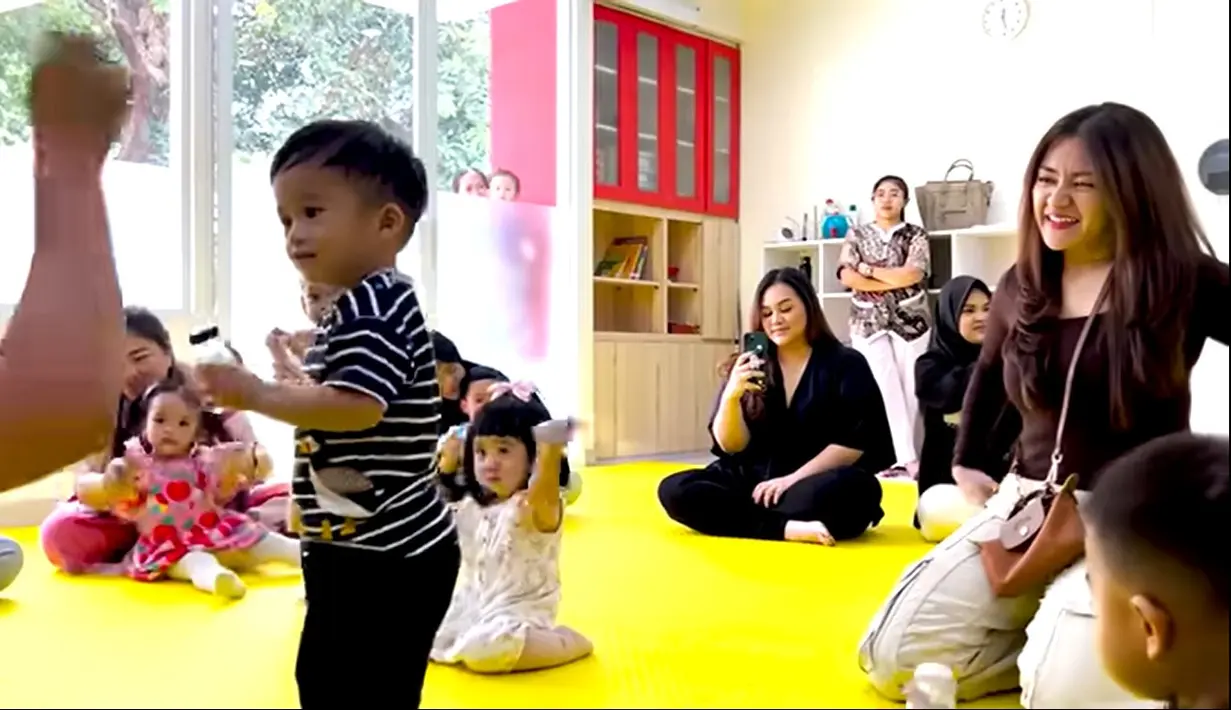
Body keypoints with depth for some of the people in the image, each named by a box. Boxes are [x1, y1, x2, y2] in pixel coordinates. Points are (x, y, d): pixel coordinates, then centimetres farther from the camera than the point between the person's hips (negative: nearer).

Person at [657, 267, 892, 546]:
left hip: (817, 484, -3)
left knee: (853, 489, -37)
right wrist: (731, 396, -17)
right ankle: (788, 528, -31)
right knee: (674, 491, -22)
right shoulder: (748, 367, 8)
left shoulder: (845, 364, 1)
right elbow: (731, 446, 2)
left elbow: (854, 443, -6)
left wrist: (794, 479, -16)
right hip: (757, 480, 3)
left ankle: (743, 519, -25)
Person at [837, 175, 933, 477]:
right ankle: (907, 458, -12)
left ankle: (905, 457, 2)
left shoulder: (916, 235, 7)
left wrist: (869, 269, -6)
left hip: (910, 321, 0)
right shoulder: (857, 234, 10)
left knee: (909, 389, -3)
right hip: (869, 322, 0)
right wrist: (895, 281, -8)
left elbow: (913, 274, -10)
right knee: (888, 390, -9)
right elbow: (848, 277, -5)